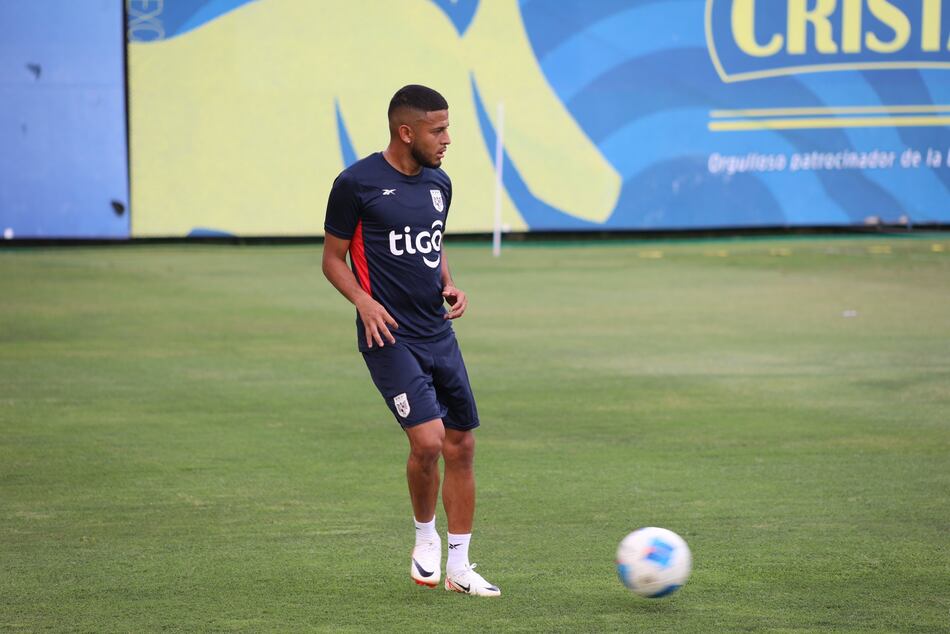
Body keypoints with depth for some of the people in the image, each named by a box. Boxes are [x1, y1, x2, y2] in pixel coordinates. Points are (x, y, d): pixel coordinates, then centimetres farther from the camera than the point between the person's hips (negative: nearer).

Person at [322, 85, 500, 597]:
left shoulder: (439, 183, 11)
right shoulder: (357, 183, -8)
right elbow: (333, 257, -1)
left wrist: (449, 286, 5)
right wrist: (363, 300, -17)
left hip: (439, 334, 7)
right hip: (390, 336, -7)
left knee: (461, 446, 6)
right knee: (428, 440, -19)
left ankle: (458, 566, 17)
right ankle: (425, 539, 7)